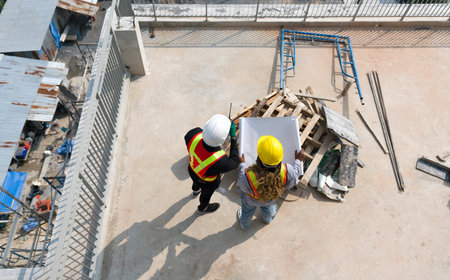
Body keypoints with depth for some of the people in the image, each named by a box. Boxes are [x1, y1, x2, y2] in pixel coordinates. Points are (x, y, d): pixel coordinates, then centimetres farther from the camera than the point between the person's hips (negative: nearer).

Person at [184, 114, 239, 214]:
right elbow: (234, 163, -24)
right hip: (207, 182, -4)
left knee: (196, 181, 40)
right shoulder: (219, 161, -48)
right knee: (207, 192, 32)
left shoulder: (195, 134, -38)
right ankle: (203, 208, 66)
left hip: (192, 169, 4)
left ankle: (195, 191, 76)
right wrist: (233, 137, -27)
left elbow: (187, 137, -12)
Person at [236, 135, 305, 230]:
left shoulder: (249, 177, -49)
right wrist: (298, 160, -2)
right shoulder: (286, 171, -44)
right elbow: (293, 179, -18)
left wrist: (242, 164, -9)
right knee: (268, 208, 41)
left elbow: (242, 183, -23)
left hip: (252, 200, -2)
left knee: (247, 211, 35)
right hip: (271, 199, 2)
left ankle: (244, 225, 69)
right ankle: (268, 219, 75)